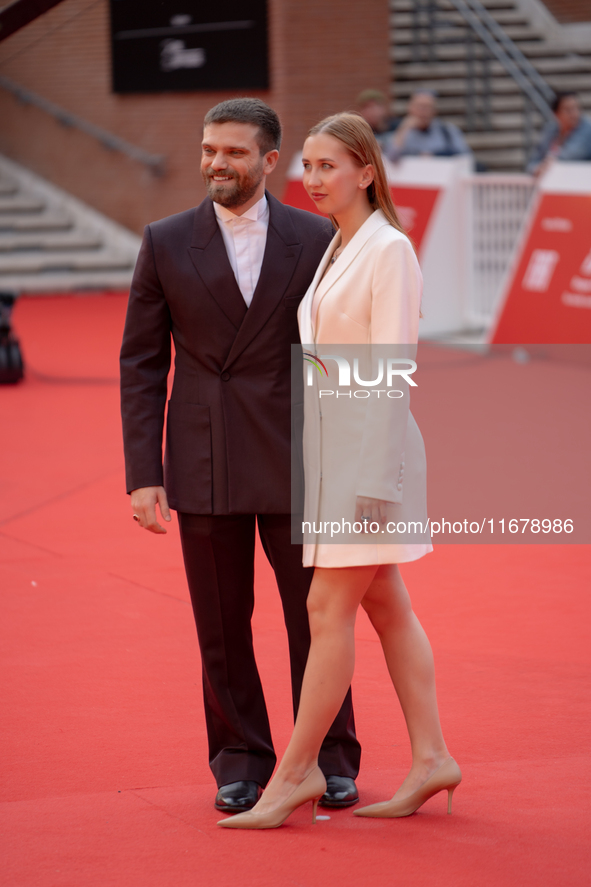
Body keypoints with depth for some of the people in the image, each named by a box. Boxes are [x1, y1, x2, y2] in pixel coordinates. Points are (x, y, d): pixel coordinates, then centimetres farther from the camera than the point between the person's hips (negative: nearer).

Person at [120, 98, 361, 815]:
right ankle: (241, 759, 20)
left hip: (296, 464, -1)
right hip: (204, 469, 1)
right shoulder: (166, 243, 3)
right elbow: (141, 364, 3)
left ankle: (331, 758, 17)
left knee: (314, 615, 4)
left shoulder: (317, 239, 1)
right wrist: (144, 475, -3)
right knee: (222, 625, 7)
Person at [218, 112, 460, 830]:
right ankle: (430, 759, 14)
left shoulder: (389, 250, -12)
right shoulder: (334, 251, 14)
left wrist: (374, 471, -20)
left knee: (328, 609, -7)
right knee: (386, 607, 10)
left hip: (369, 444, -9)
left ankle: (296, 771, -2)